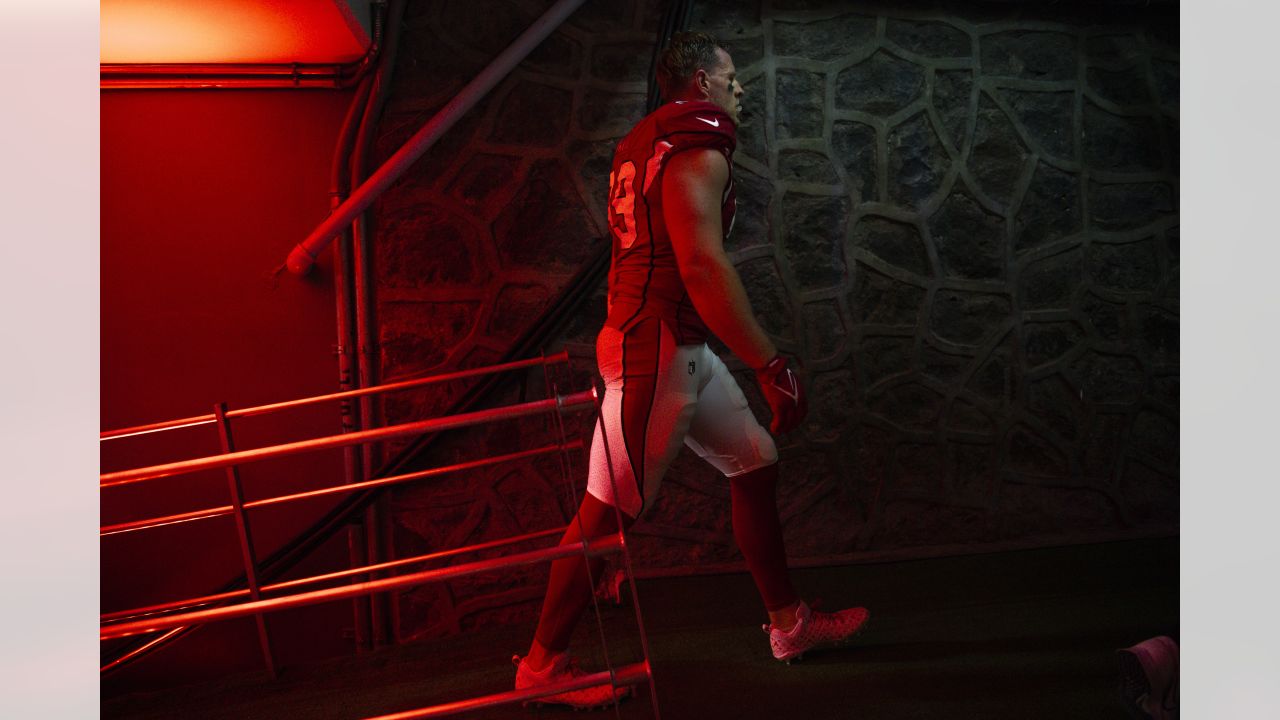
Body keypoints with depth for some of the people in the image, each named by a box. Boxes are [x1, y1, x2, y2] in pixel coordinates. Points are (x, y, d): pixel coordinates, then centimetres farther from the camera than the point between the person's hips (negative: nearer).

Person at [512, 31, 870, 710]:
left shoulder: (649, 144, 17)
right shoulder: (698, 150, -14)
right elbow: (703, 267, -24)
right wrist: (771, 365, -23)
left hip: (682, 349, 10)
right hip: (655, 352, -10)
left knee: (757, 463, 14)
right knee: (608, 511, -4)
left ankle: (789, 623, 23)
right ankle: (542, 664, 6)